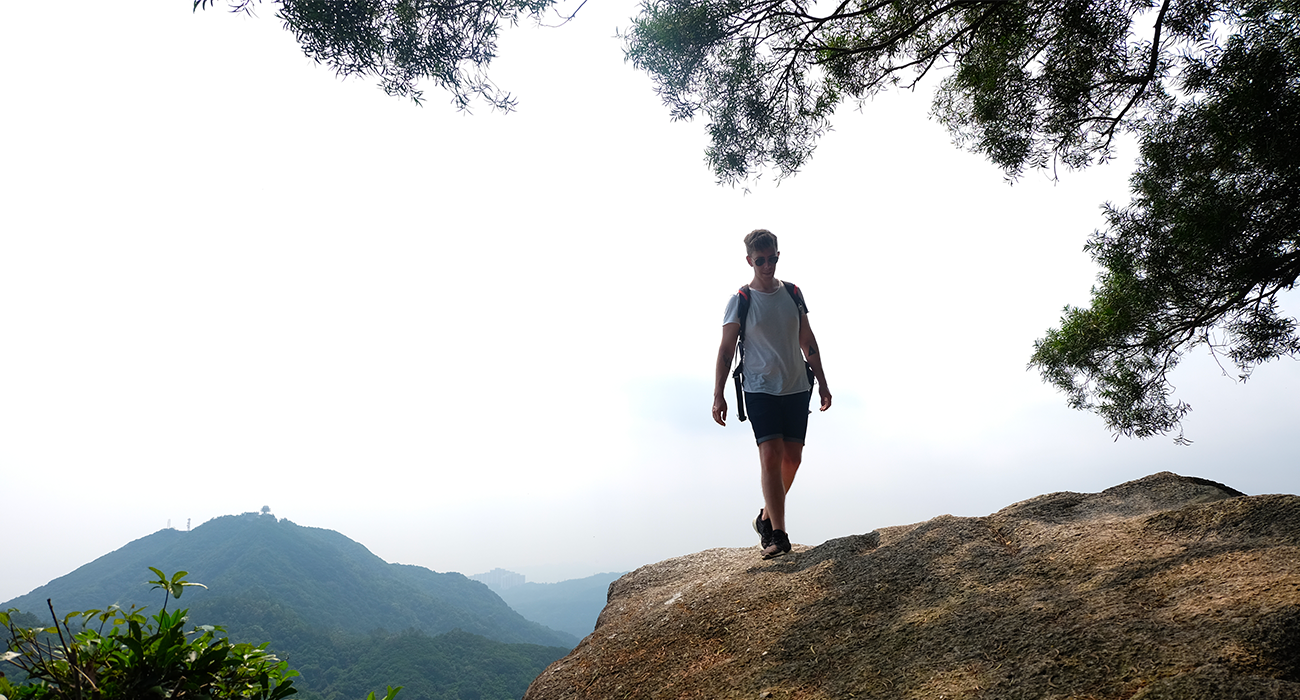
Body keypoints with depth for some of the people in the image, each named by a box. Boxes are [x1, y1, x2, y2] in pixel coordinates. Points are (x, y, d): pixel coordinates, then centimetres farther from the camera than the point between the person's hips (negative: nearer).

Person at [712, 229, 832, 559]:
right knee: (770, 454, -13)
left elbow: (807, 341, 14)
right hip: (760, 389, -4)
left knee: (792, 458, 6)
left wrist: (822, 382, 13)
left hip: (797, 387, 4)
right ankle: (778, 535, -7)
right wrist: (718, 395, -8)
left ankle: (766, 517, 26)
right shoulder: (740, 301, -3)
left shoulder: (793, 293, 8)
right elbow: (726, 349, -3)